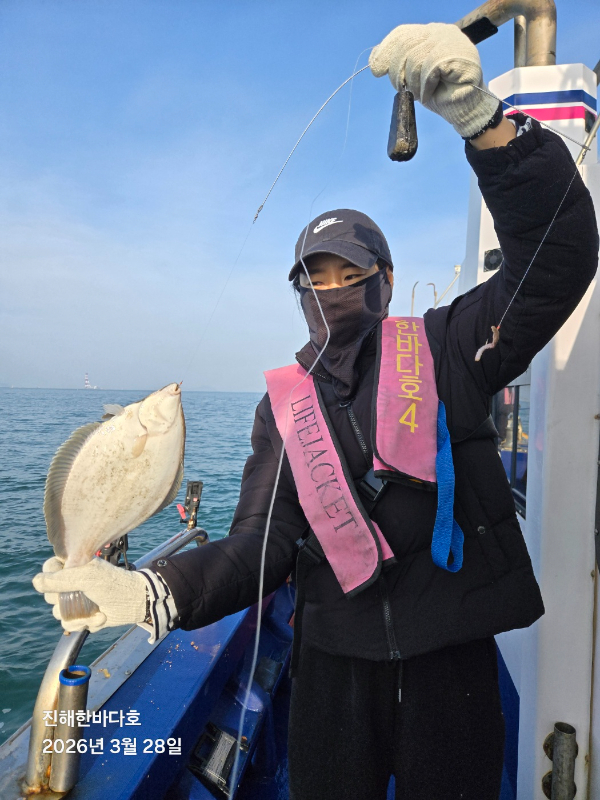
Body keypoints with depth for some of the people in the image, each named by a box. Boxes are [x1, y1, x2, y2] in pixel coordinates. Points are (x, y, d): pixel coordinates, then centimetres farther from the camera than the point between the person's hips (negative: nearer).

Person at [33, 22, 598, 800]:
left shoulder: (444, 350, -4)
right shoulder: (285, 402, 2)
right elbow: (262, 545, -6)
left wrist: (478, 115, -31)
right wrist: (153, 591, -24)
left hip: (451, 655, -1)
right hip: (335, 656, 2)